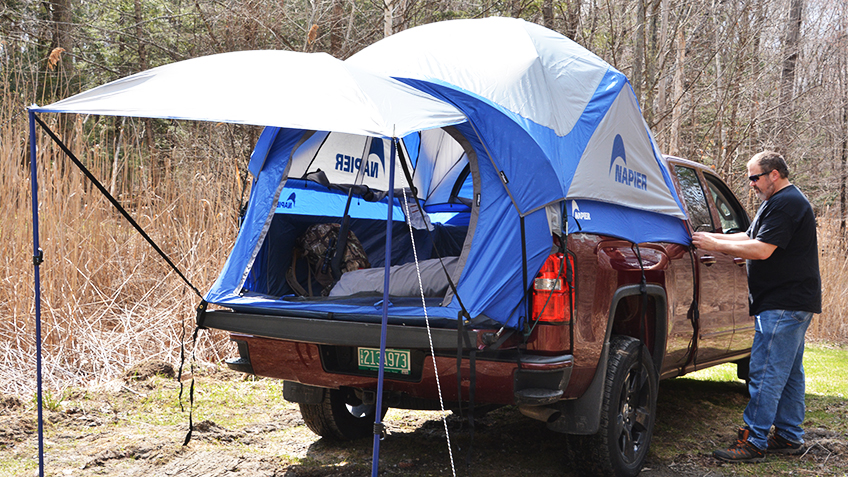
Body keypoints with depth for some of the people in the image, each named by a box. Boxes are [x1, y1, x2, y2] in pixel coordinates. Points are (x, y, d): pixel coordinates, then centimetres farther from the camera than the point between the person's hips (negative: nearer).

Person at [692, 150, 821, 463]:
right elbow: (750, 237, 22)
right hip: (793, 304, 11)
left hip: (784, 306, -11)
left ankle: (753, 442, -9)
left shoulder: (786, 203, -15)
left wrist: (715, 245, -15)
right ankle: (790, 437, 21)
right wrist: (712, 237, 11)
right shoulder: (778, 202, 20)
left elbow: (762, 250, -21)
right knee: (789, 373, 14)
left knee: (766, 373, -10)